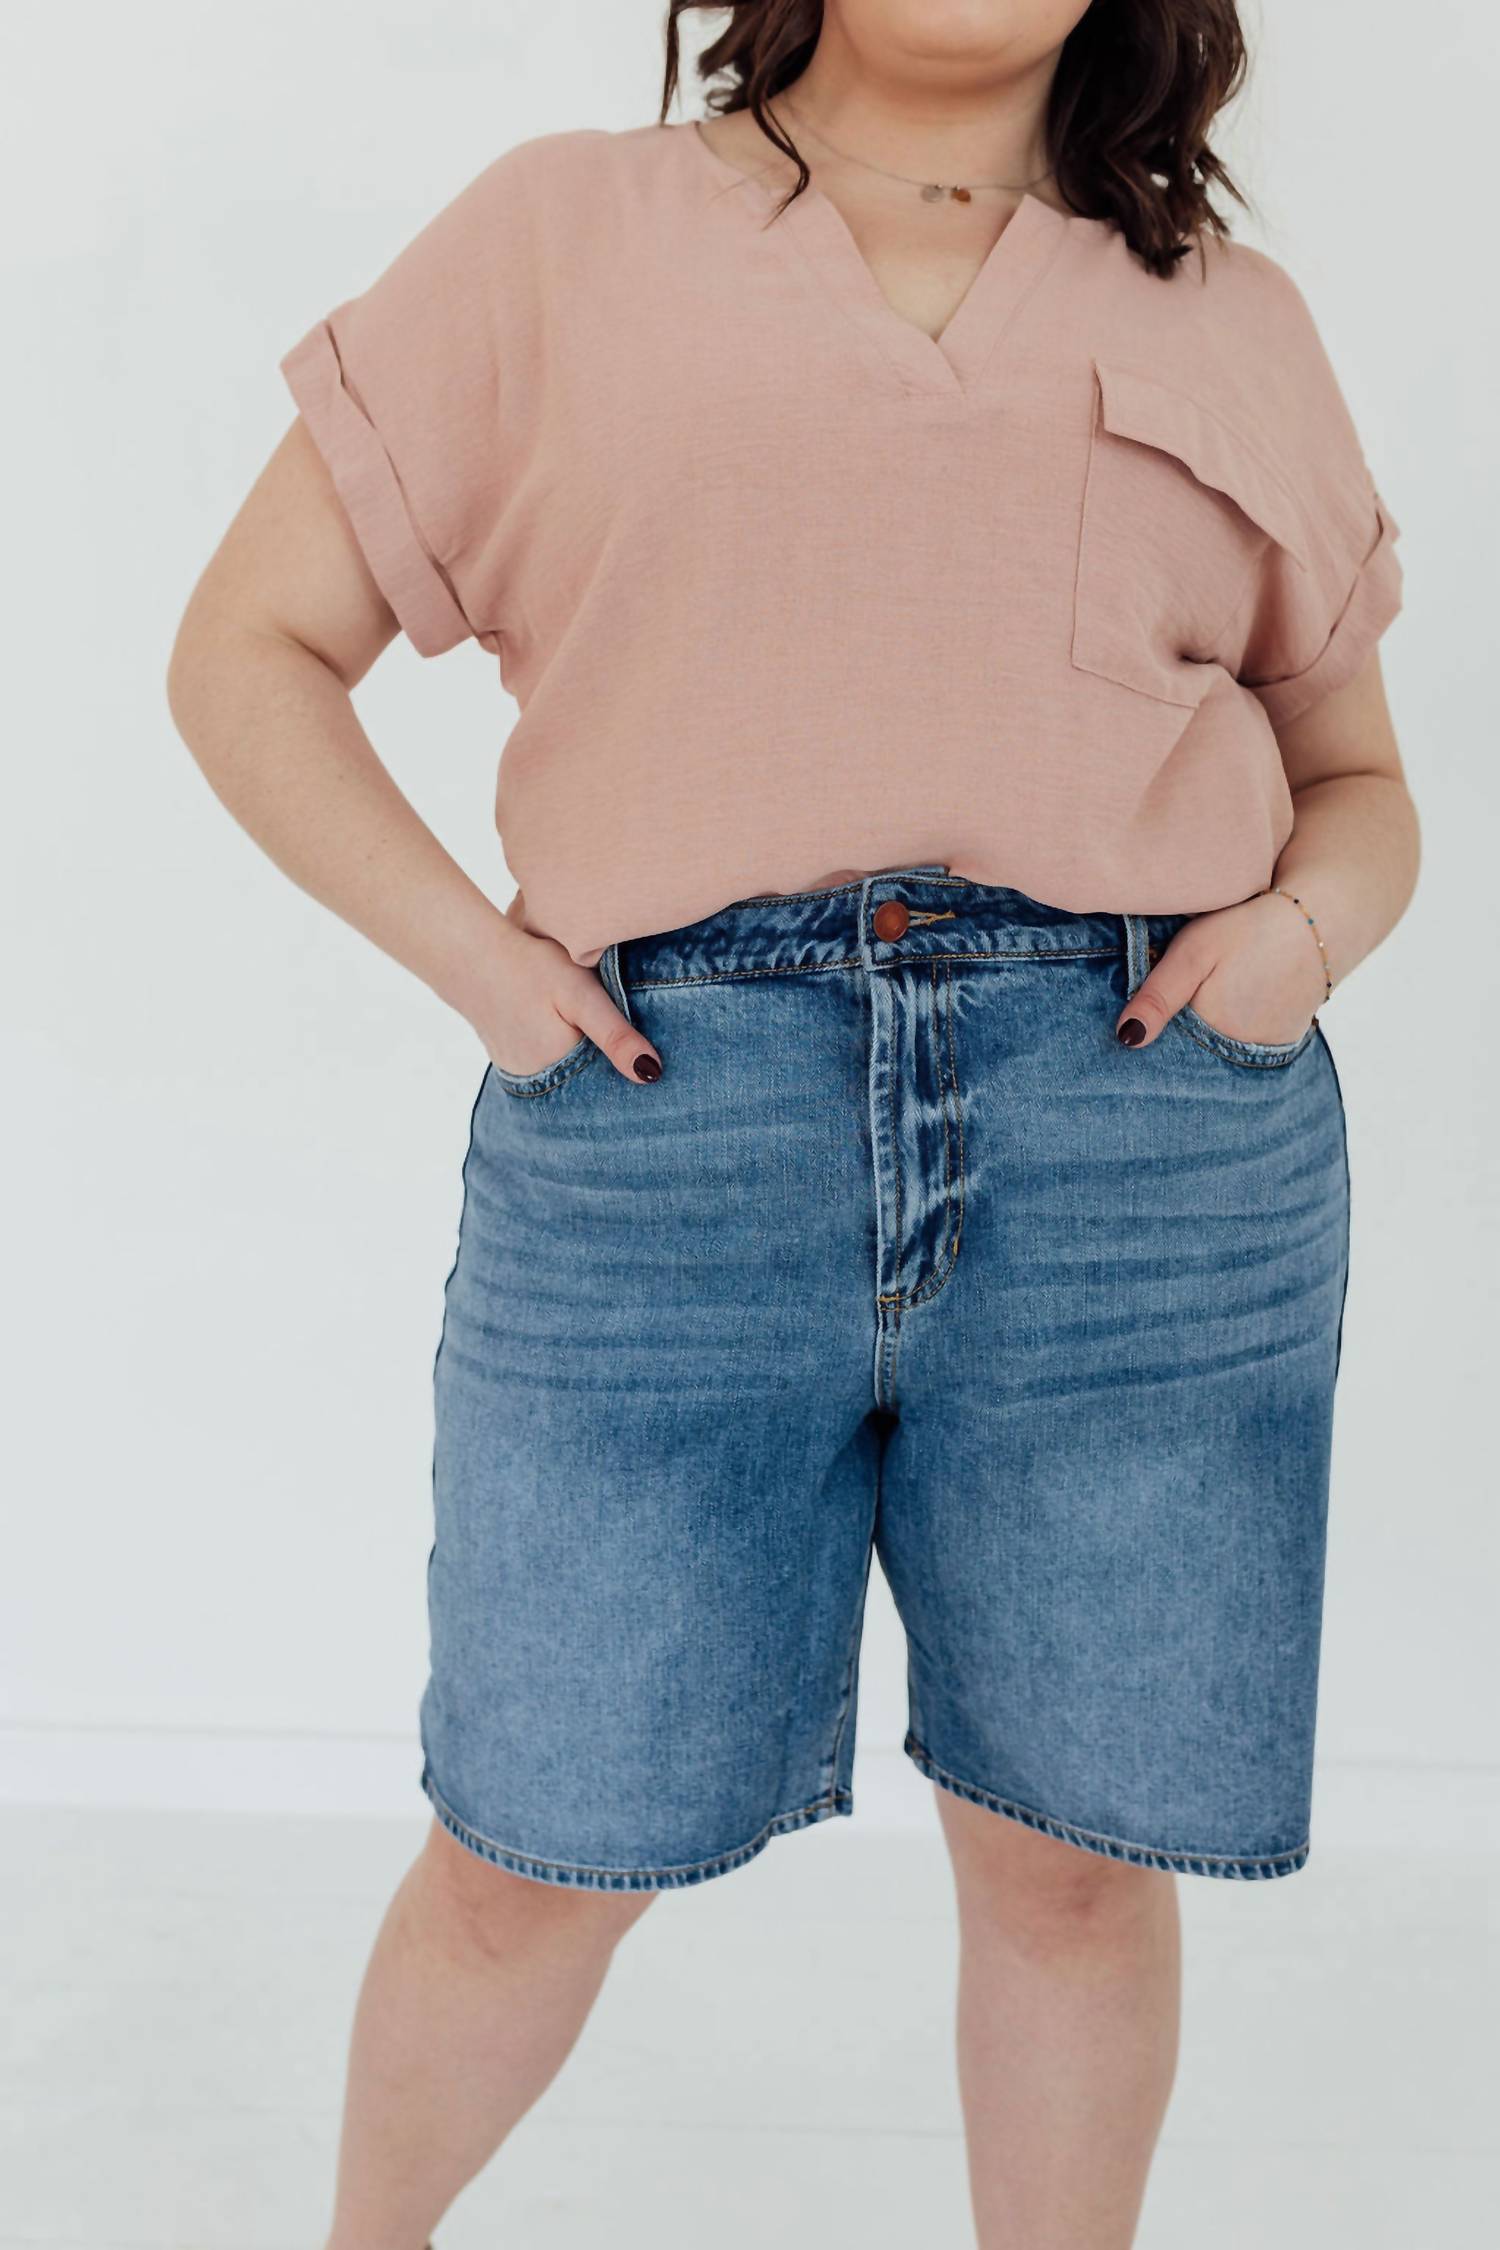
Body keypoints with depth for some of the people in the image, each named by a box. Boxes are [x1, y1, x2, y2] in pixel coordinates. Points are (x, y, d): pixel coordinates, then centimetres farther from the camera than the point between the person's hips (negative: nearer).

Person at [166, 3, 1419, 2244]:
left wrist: (1312, 917, -1)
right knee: (541, 1857, 7)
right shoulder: (561, 237, 12)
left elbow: (1357, 776, 22)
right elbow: (250, 650, 12)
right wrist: (458, 943, -3)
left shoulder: (1234, 320, 17)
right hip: (663, 1117, -1)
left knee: (1072, 1856, 8)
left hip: (1150, 1131, 2)